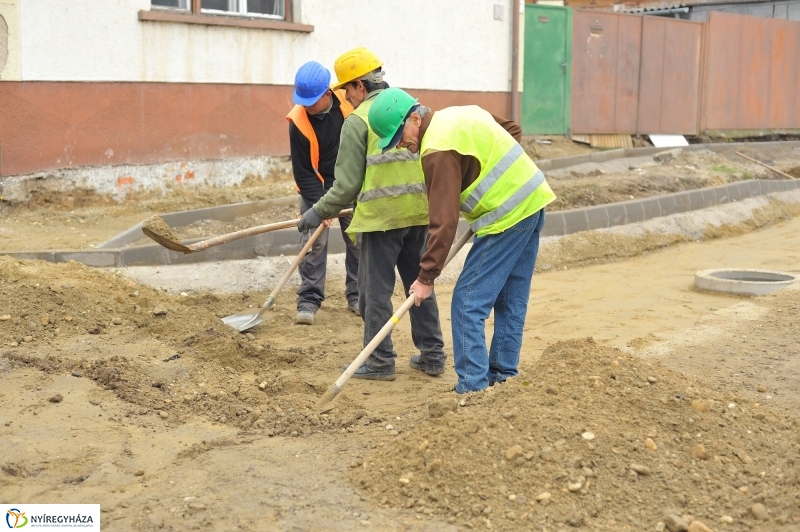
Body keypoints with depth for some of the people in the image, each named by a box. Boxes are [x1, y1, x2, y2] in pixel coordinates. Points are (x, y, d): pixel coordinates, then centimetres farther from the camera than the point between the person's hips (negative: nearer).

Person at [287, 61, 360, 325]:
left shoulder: (348, 102, -16)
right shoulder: (298, 121, -21)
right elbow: (302, 171, -16)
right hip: (315, 187, -2)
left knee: (358, 240, 6)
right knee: (314, 242, -8)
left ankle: (357, 296, 18)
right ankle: (309, 300, -1)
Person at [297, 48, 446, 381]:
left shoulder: (358, 120, -7)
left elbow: (348, 183, -9)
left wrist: (320, 212, 2)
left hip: (381, 215, -6)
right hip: (420, 211, 6)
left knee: (376, 290, 4)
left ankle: (380, 363, 9)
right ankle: (432, 356, 20)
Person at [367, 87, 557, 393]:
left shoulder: (438, 149, -18)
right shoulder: (460, 114, 10)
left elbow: (444, 222, -19)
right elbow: (512, 130, 23)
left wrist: (426, 277, -13)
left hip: (507, 217, -10)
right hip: (532, 201, 10)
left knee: (468, 303, -6)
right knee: (511, 302, 15)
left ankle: (473, 388, -4)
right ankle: (503, 376, 24)